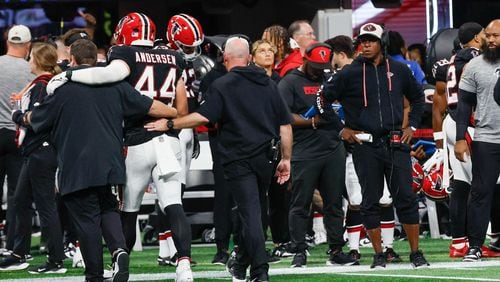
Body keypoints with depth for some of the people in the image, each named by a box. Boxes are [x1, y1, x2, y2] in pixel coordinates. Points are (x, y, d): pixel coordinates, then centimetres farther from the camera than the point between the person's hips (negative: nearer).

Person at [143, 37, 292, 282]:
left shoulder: (222, 86, -6)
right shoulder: (269, 85, 12)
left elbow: (203, 116, -16)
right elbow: (285, 125, 11)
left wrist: (169, 124, -6)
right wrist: (286, 159, 17)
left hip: (238, 159, -5)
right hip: (265, 158, 5)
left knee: (250, 213, -8)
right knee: (252, 212, 17)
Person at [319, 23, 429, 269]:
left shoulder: (399, 70, 8)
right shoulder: (350, 73, 1)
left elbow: (417, 98, 23)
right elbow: (324, 99, 7)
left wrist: (412, 126, 13)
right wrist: (341, 129, 3)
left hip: (396, 144, 1)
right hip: (365, 145, -1)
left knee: (406, 198, -2)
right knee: (370, 201, 3)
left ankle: (416, 253, 4)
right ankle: (378, 255, 10)